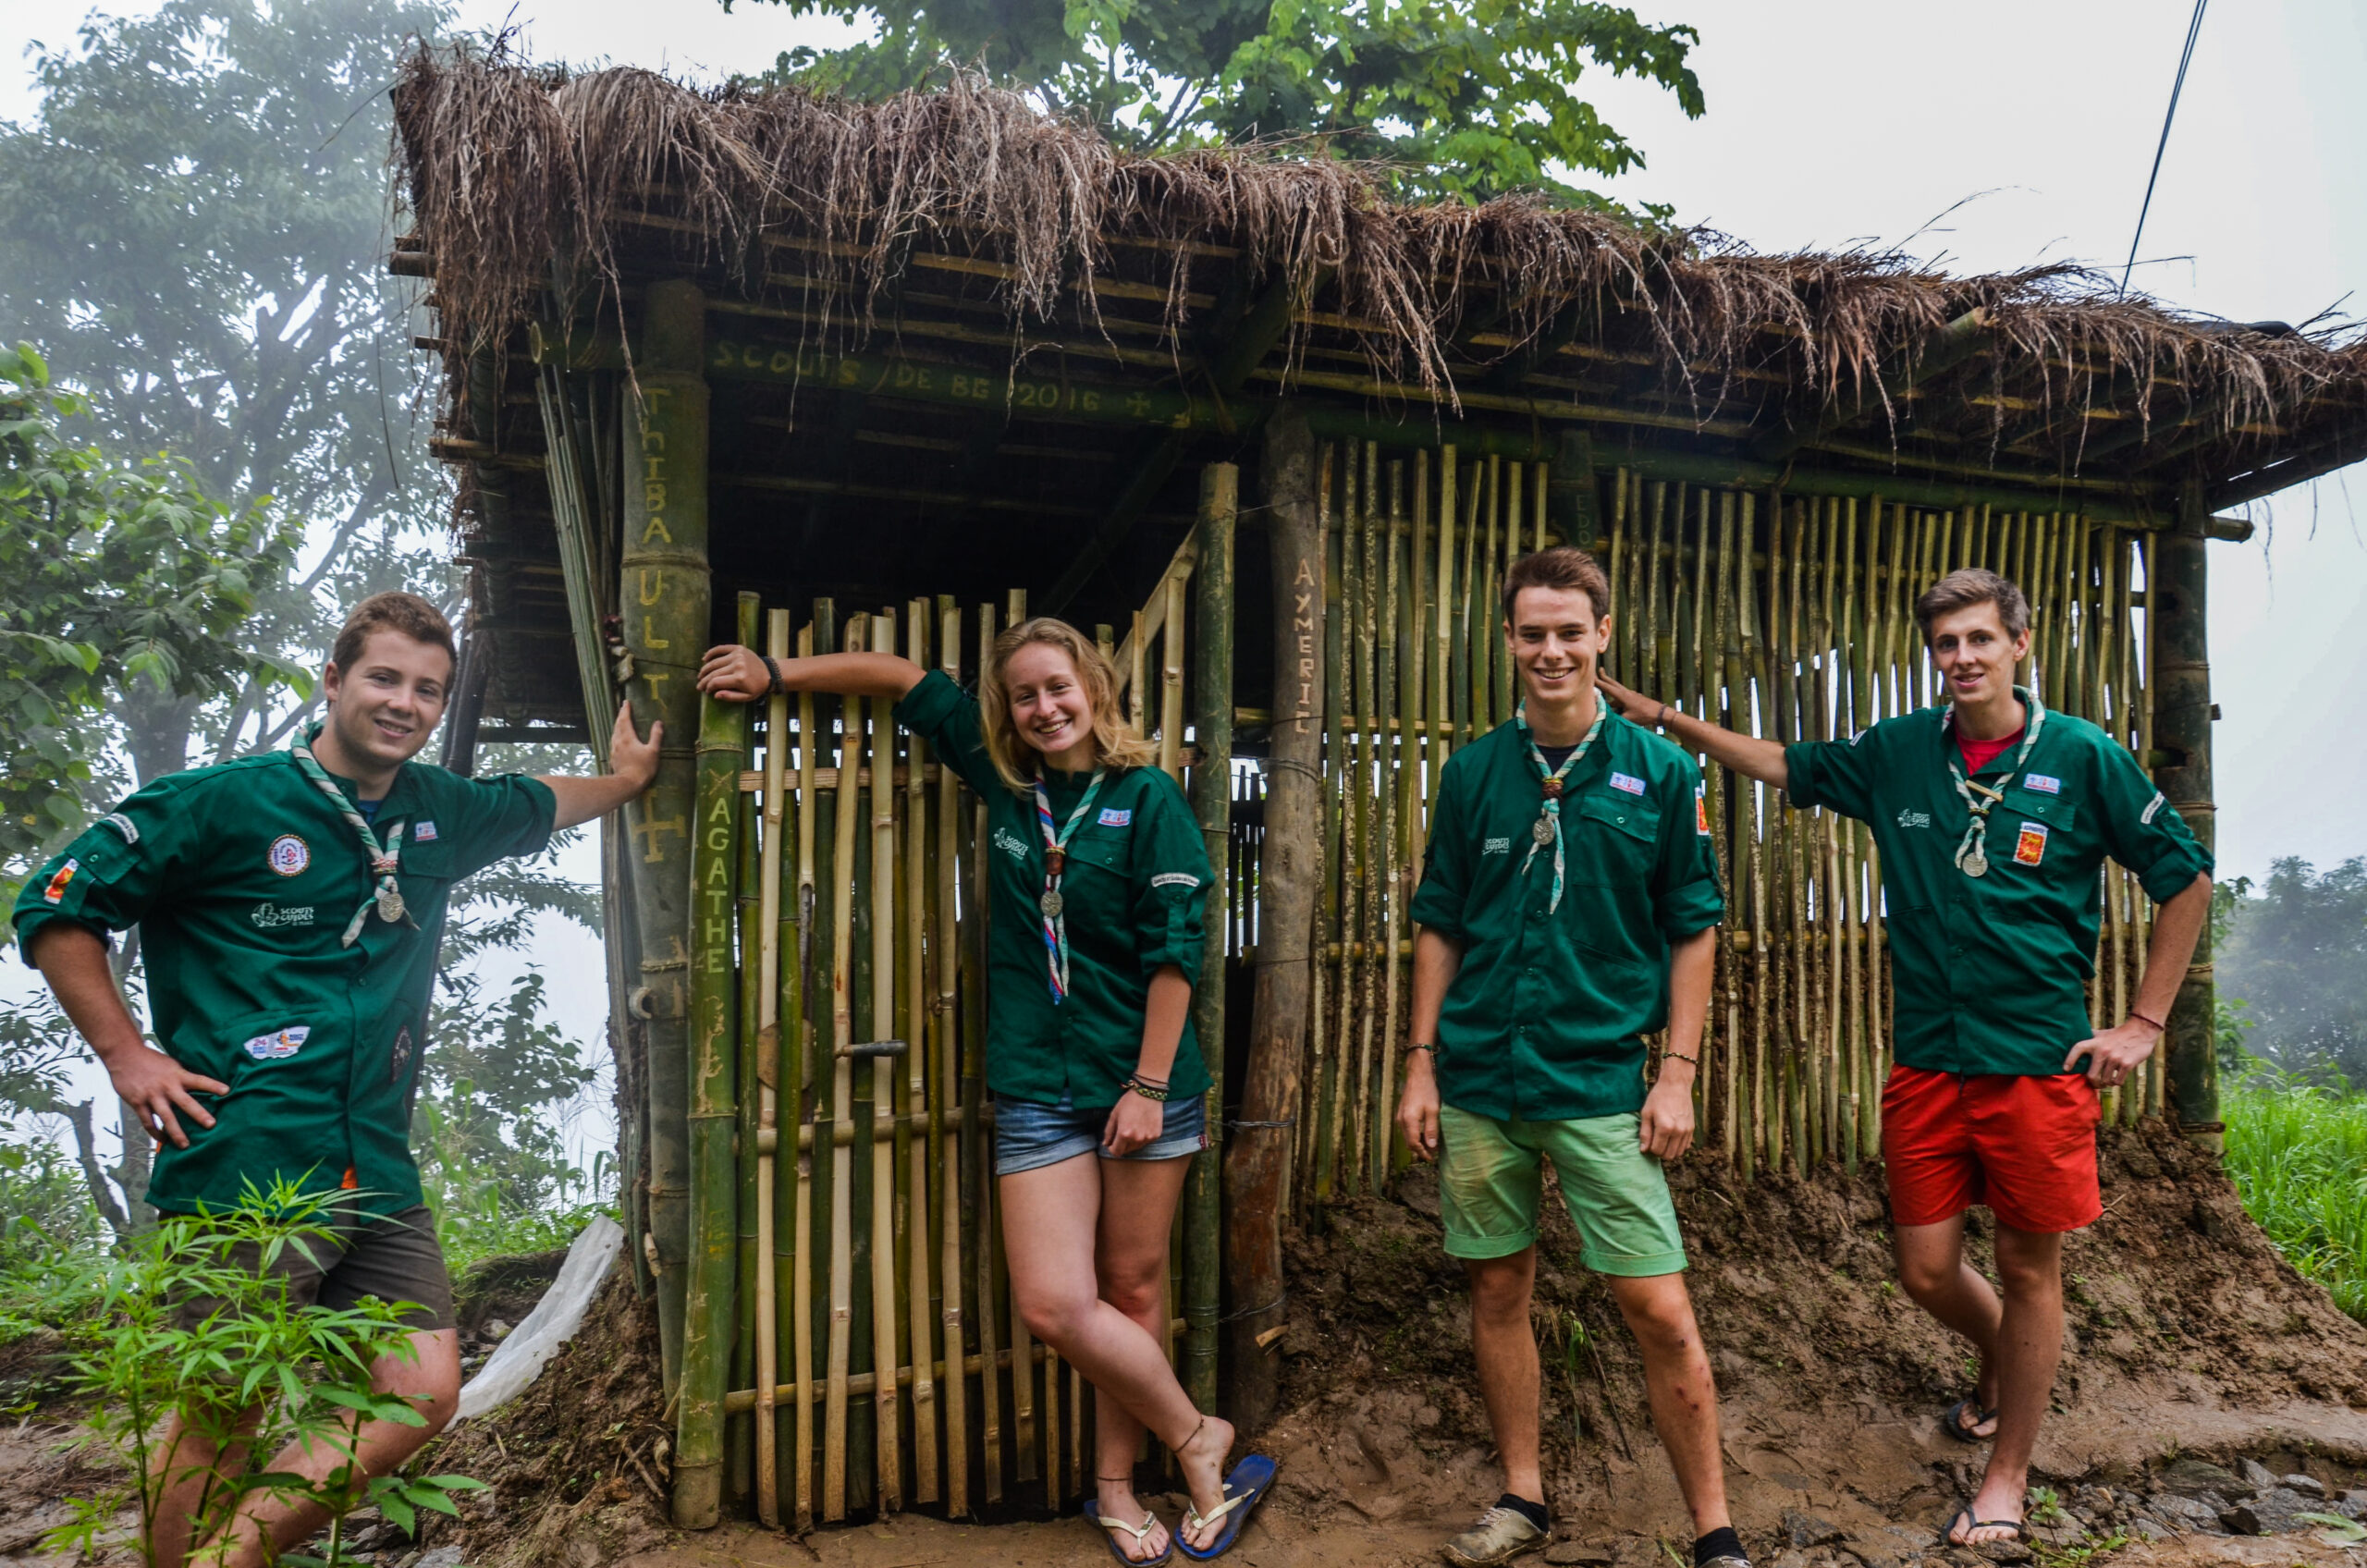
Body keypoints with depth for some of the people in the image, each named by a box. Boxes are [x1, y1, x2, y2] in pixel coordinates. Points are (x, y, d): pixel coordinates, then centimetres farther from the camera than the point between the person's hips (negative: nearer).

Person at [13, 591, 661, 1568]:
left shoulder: (441, 815, 12)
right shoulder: (225, 802, -4)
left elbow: (534, 804, 36)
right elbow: (55, 910, 1)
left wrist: (625, 781, 31)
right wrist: (127, 1057, -3)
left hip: (378, 1175, 6)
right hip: (245, 1171, -6)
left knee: (424, 1392, 2)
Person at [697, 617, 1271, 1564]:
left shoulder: (1146, 797, -3)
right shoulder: (1004, 778, 7)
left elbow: (1173, 949, -7)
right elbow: (906, 680, 16)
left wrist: (1150, 1086, -11)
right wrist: (776, 676, 15)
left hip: (1146, 1084, -2)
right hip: (1037, 1087, 3)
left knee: (1133, 1288, 7)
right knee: (1053, 1304, -6)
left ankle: (1114, 1482, 27)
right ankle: (1198, 1441, 15)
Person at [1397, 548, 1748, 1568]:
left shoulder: (1660, 773, -1)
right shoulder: (1474, 771, 4)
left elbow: (1692, 930, 2)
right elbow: (1440, 927, 9)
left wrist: (1678, 1072, -4)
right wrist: (1422, 1064, 5)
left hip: (1600, 1081, -2)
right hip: (1478, 1081, 3)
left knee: (1659, 1311, -2)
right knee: (1498, 1291, 12)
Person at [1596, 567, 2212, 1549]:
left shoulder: (2083, 757, -6)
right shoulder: (1897, 752, 2)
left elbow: (2186, 878, 3)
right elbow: (1785, 766, 16)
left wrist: (2143, 1023, 0)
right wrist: (1663, 718, 9)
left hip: (2039, 1061, -3)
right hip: (1926, 1057, 3)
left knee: (2028, 1268, 7)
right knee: (1927, 1269, 8)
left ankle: (2008, 1475, 26)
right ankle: (2001, 1367, 43)